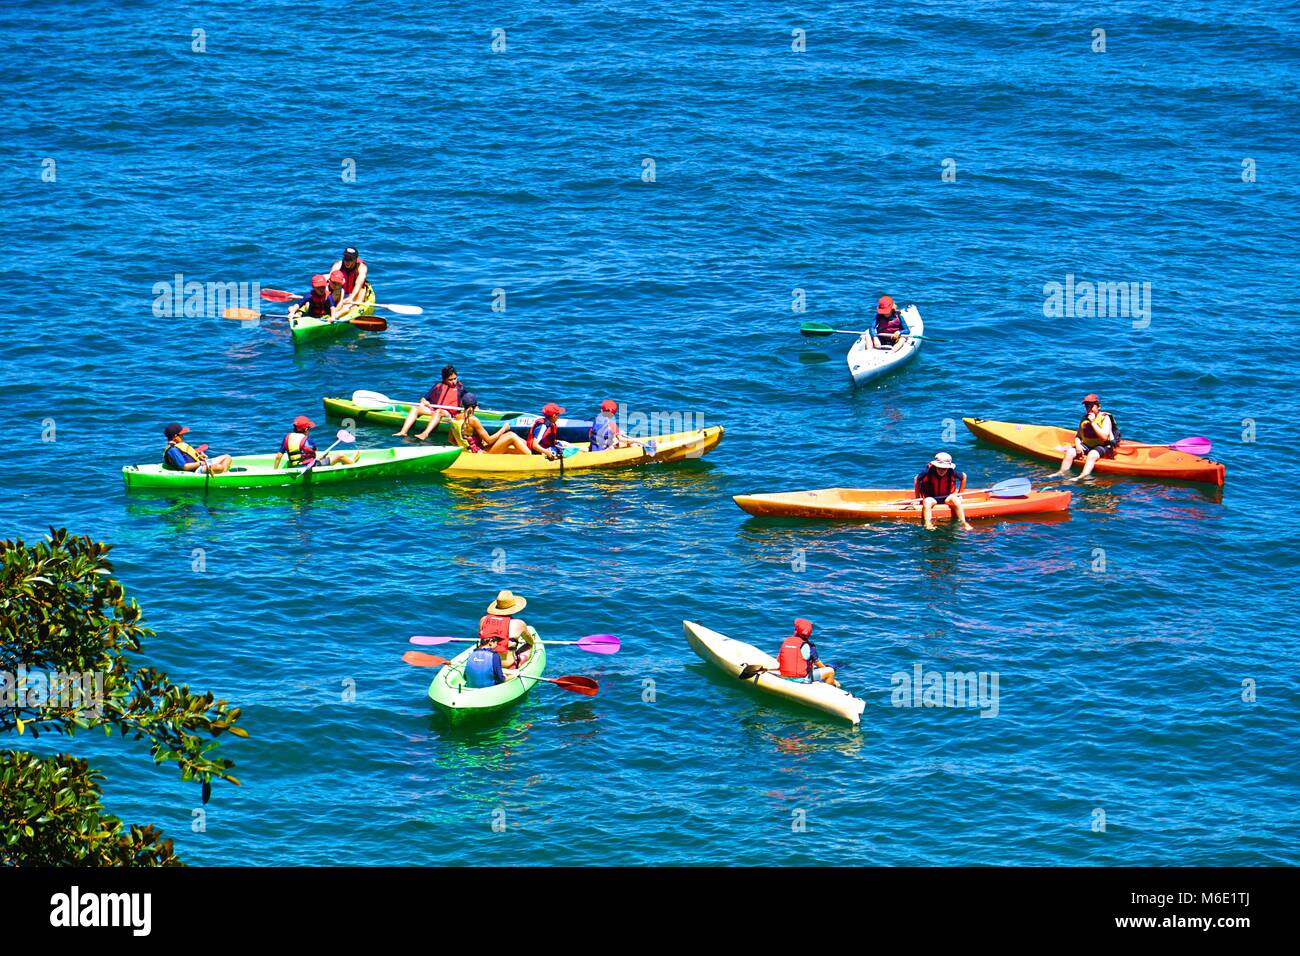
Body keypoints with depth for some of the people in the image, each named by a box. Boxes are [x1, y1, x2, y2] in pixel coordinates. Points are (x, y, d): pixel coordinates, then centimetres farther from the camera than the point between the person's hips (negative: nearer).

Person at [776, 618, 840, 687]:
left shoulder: (785, 642, -1)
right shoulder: (808, 647, -12)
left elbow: (778, 660, 13)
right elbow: (819, 664, -1)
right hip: (801, 679, -6)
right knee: (830, 671, 3)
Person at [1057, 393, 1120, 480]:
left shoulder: (1105, 418, -7)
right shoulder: (1084, 419, 10)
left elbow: (1104, 437, -21)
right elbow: (1078, 436, 12)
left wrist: (1093, 422, -21)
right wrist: (1078, 445, -11)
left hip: (1103, 446, -6)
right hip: (1086, 445, 6)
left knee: (1092, 455, -38)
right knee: (1070, 452, -18)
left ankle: (1083, 476, -55)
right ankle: (1062, 473, -23)